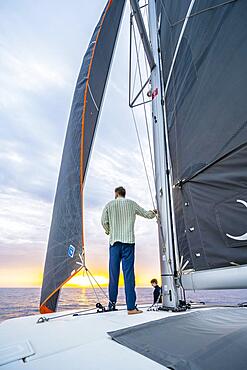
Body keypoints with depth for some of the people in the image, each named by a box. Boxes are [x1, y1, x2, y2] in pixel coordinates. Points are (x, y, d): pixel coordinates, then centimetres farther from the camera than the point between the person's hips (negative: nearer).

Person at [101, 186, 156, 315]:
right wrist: (154, 212, 38)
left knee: (113, 273, 8)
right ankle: (131, 307, -1)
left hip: (114, 241, 1)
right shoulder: (132, 204, 8)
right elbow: (146, 214, 16)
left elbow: (104, 222, 3)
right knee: (128, 273, -2)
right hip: (128, 241, -1)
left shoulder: (109, 205, 7)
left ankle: (112, 303, 15)